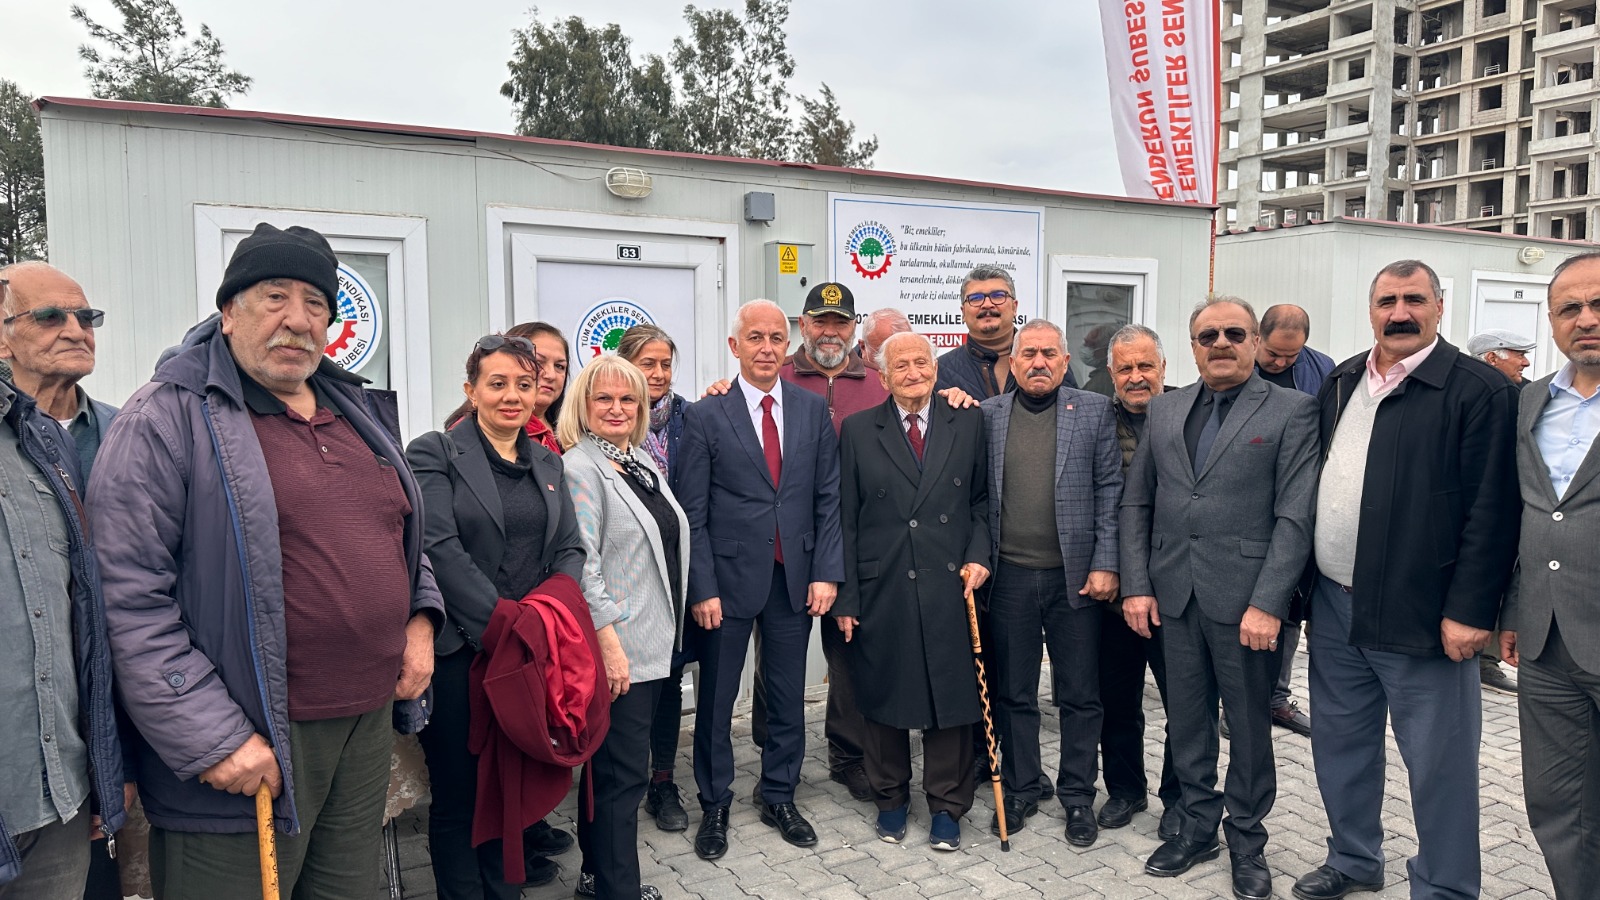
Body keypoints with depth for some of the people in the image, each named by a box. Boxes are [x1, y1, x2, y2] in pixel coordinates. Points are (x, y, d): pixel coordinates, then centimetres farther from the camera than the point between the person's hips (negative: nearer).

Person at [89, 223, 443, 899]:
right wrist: (213, 739, -19)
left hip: (371, 724, 7)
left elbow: (404, 532, 24)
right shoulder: (166, 420, -10)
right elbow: (130, 601, -16)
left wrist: (420, 616, 6)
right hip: (249, 747, -7)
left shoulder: (350, 410, 12)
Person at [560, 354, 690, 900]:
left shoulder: (642, 462, 12)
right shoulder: (580, 468, -12)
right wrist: (608, 642, -21)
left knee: (613, 767, 17)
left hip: (654, 643, 8)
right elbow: (581, 565, -18)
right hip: (617, 647, -8)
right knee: (624, 773, -1)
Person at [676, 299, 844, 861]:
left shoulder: (813, 410, 4)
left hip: (795, 577, 3)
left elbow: (829, 499, 4)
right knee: (716, 699, 10)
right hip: (729, 577, -2)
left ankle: (779, 797, 32)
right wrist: (702, 588, -11)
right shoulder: (705, 416, -4)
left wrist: (826, 572, -3)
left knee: (788, 697, 13)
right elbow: (692, 512, -6)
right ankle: (715, 805, 28)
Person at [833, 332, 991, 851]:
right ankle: (890, 799, 29)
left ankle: (946, 807, 23)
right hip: (880, 590, 0)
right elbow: (845, 520, 1)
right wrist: (845, 597, -2)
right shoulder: (858, 431, 2)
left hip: (949, 586, 1)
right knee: (884, 698, 9)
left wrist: (979, 555, -4)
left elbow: (982, 500, 12)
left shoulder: (967, 424, 7)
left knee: (950, 693, 6)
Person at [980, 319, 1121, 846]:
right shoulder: (988, 414, 5)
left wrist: (1105, 564, -6)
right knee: (1013, 693, 12)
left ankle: (1077, 796, 25)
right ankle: (1020, 790, 28)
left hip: (1076, 576, -1)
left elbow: (1109, 491, 0)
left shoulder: (1094, 412, 2)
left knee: (1080, 696, 9)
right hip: (1009, 576, 1)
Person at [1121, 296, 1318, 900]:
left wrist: (1268, 603, -16)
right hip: (1174, 597, 4)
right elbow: (1136, 503, 10)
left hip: (1245, 599, -3)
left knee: (1249, 725, 10)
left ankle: (1246, 840, 28)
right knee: (1187, 720, 13)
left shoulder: (1292, 412, -3)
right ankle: (1196, 828, 31)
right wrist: (1136, 585, 3)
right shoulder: (1164, 410, 10)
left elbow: (1295, 516, -9)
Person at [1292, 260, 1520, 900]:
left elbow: (1491, 511, -13)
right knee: (1341, 742, 18)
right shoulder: (1340, 383, 10)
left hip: (1420, 613, -6)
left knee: (1438, 762, 6)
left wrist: (1470, 610, -16)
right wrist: (1304, 582, 10)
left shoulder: (1479, 391, -8)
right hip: (1334, 605, 6)